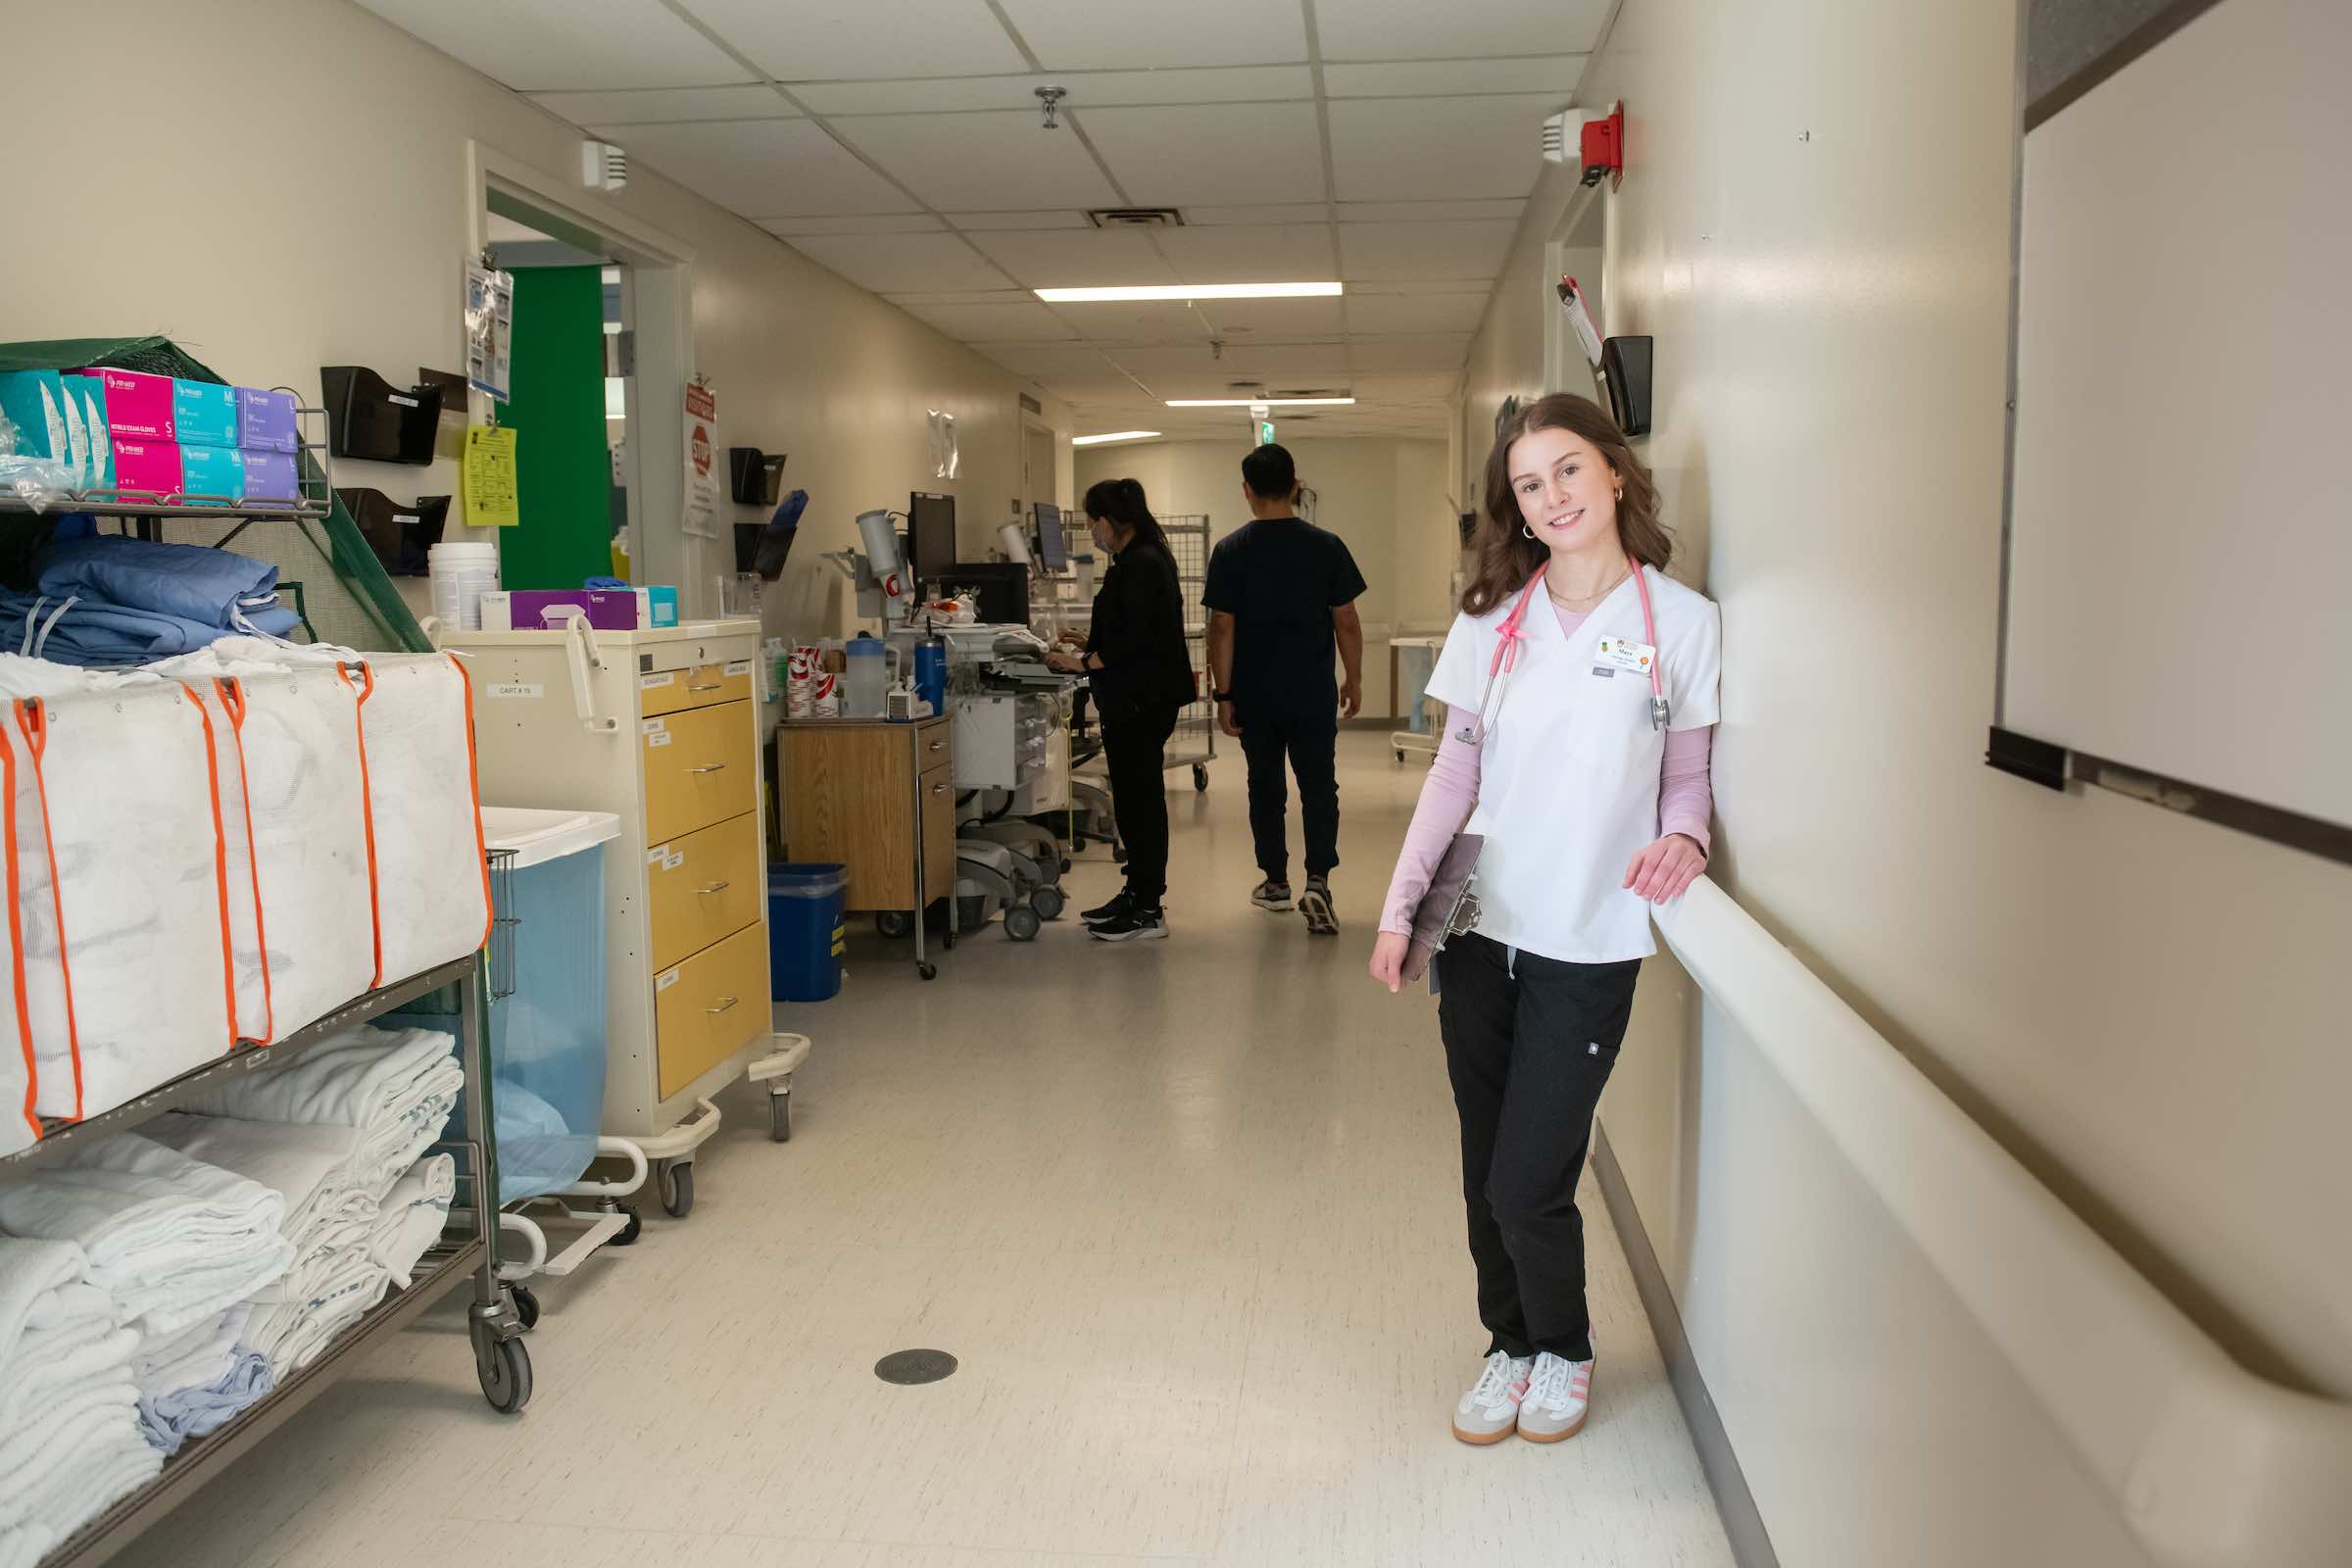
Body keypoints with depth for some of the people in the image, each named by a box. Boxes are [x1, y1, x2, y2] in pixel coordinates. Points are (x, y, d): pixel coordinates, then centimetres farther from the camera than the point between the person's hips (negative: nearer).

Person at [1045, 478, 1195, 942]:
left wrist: (1083, 662, -16)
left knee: (1140, 797, -4)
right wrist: (1089, 644, 25)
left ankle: (1148, 910, 2)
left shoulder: (1140, 565, -18)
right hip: (1137, 699, 10)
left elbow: (1135, 640, -23)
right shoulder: (1145, 558, 14)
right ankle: (1138, 893, 26)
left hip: (1141, 702, -10)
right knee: (1133, 795, 16)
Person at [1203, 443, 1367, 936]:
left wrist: (1224, 696, -1)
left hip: (1255, 696, 1)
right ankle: (1318, 882, -11)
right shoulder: (1326, 546, -4)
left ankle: (1276, 884, 22)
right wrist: (1355, 681, 10)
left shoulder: (1230, 551, -5)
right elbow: (1347, 622, -2)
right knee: (1319, 787, 5)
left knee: (1265, 788, 13)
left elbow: (1222, 628, -7)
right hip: (1314, 693, 0)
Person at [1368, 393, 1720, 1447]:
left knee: (1529, 1184, -3)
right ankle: (1510, 1344, 35)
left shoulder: (1681, 621, -2)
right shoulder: (1492, 620, 4)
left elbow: (1688, 775, 5)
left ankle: (1566, 1349, 26)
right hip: (1481, 927, 3)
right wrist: (1399, 906, 3)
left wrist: (1681, 836, -17)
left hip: (1589, 943, -3)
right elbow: (1456, 768, 7)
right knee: (1486, 1176, 12)